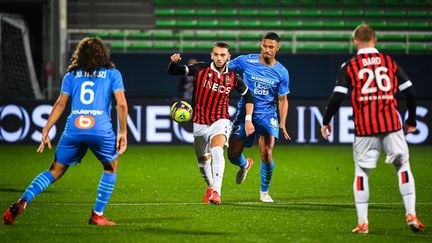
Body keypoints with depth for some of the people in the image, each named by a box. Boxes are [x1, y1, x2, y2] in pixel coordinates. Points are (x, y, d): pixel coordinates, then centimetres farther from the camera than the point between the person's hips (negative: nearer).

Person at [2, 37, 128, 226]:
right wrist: (123, 132, 9)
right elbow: (121, 104, 3)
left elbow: (60, 104, 8)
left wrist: (45, 131, 7)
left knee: (55, 171, 10)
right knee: (110, 169, 23)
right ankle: (97, 215, 16)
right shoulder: (112, 73, 13)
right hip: (101, 130, -2)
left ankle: (23, 200, -12)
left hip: (73, 128, 2)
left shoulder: (71, 75, 17)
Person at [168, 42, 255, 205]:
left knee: (217, 150, -30)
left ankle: (216, 191, -36)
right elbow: (172, 71, -2)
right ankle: (210, 186, 43)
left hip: (220, 121, -2)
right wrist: (173, 62, -25)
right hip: (199, 123, 2)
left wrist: (248, 119, 3)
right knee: (202, 159, 13)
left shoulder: (233, 78, -4)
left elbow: (248, 96, 11)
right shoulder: (200, 69, -7)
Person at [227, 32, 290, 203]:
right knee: (233, 155, -1)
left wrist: (282, 124, -5)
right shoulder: (245, 61, -5)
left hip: (267, 115, -1)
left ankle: (264, 191, 6)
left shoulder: (282, 72, -2)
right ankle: (245, 165, 38)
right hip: (244, 112, 1)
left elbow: (283, 99, 5)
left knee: (267, 155, -17)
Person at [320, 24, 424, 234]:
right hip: (391, 123, 1)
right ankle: (411, 214, 1)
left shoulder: (350, 66, 2)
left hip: (364, 128, -1)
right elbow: (409, 93, 8)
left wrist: (326, 122, 9)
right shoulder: (389, 62, 9)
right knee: (403, 166, 12)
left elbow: (336, 97, -4)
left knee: (362, 171, 8)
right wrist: (411, 121, 21)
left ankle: (362, 222, 4)